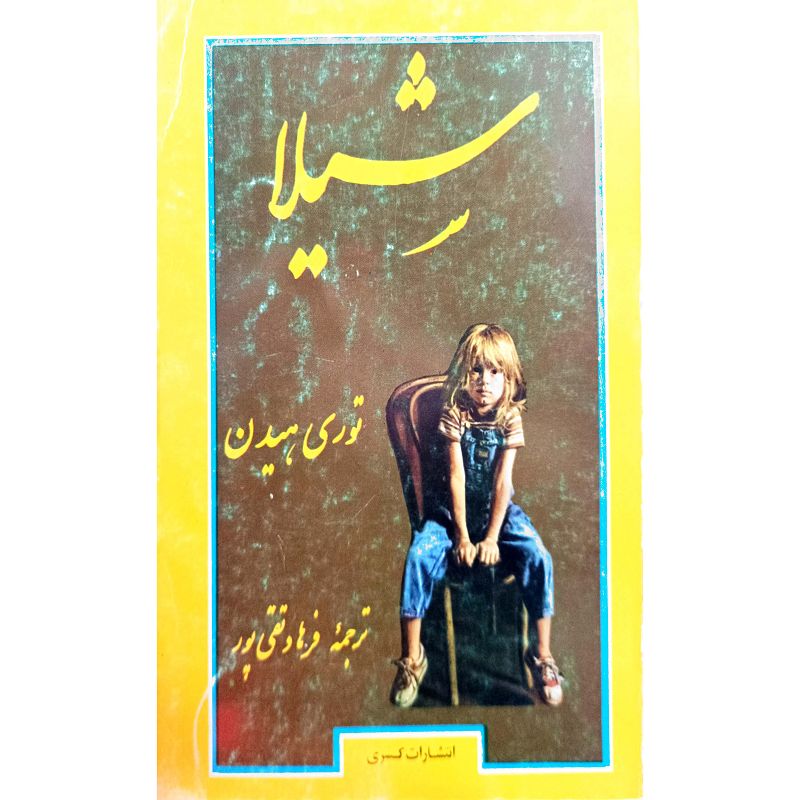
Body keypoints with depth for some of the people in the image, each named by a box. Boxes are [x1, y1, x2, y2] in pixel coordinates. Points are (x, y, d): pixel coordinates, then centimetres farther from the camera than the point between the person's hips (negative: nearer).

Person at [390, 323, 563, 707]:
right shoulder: (455, 413, -13)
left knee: (538, 557, -24)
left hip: (500, 509, 1)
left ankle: (542, 654, -4)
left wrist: (491, 538, -15)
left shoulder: (510, 416, -11)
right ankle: (412, 658, -8)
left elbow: (503, 481, -13)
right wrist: (462, 536, -15)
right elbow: (457, 476, -15)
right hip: (457, 509, 0)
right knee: (419, 554, -24)